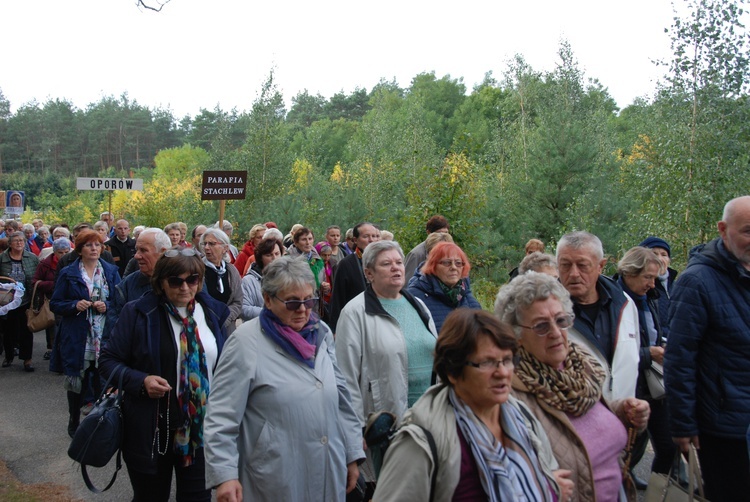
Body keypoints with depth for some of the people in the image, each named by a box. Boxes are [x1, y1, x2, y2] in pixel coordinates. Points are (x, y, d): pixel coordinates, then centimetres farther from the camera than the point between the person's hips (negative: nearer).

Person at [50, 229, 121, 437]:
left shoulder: (111, 271, 7)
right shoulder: (68, 273, 3)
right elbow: (55, 303, 3)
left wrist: (107, 306, -12)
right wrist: (75, 305, -14)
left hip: (104, 339, 1)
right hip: (77, 339, -1)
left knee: (103, 382, 1)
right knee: (77, 382, 9)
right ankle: (74, 422, 26)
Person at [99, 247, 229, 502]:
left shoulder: (214, 311, 2)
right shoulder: (138, 312, -7)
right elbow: (108, 359, -3)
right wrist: (141, 381, -19)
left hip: (203, 427, 2)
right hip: (151, 428, -2)